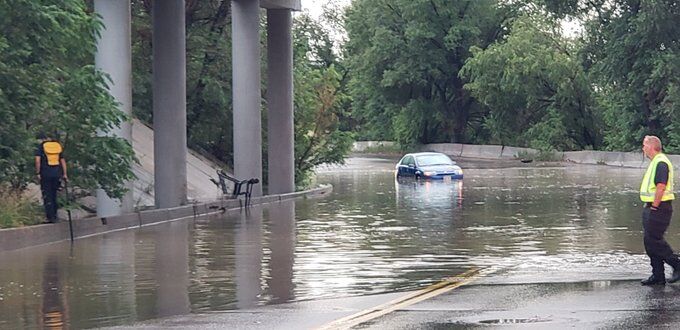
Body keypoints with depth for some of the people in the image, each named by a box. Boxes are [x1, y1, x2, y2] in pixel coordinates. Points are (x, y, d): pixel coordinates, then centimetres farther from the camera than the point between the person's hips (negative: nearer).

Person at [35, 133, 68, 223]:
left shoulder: (41, 146, -1)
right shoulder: (58, 146, 11)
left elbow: (37, 160, -10)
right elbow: (63, 161, 11)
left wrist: (38, 173, -5)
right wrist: (64, 174, 12)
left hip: (45, 174, -4)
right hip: (56, 173, 4)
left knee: (47, 196, 1)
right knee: (54, 195, 16)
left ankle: (50, 217, -4)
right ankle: (54, 216, 18)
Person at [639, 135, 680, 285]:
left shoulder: (661, 163, -16)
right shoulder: (655, 162, 18)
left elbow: (661, 187, -23)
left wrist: (654, 206, -20)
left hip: (658, 209, -10)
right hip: (651, 208, 10)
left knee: (654, 240, -10)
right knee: (650, 242, 9)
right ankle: (658, 276, 12)